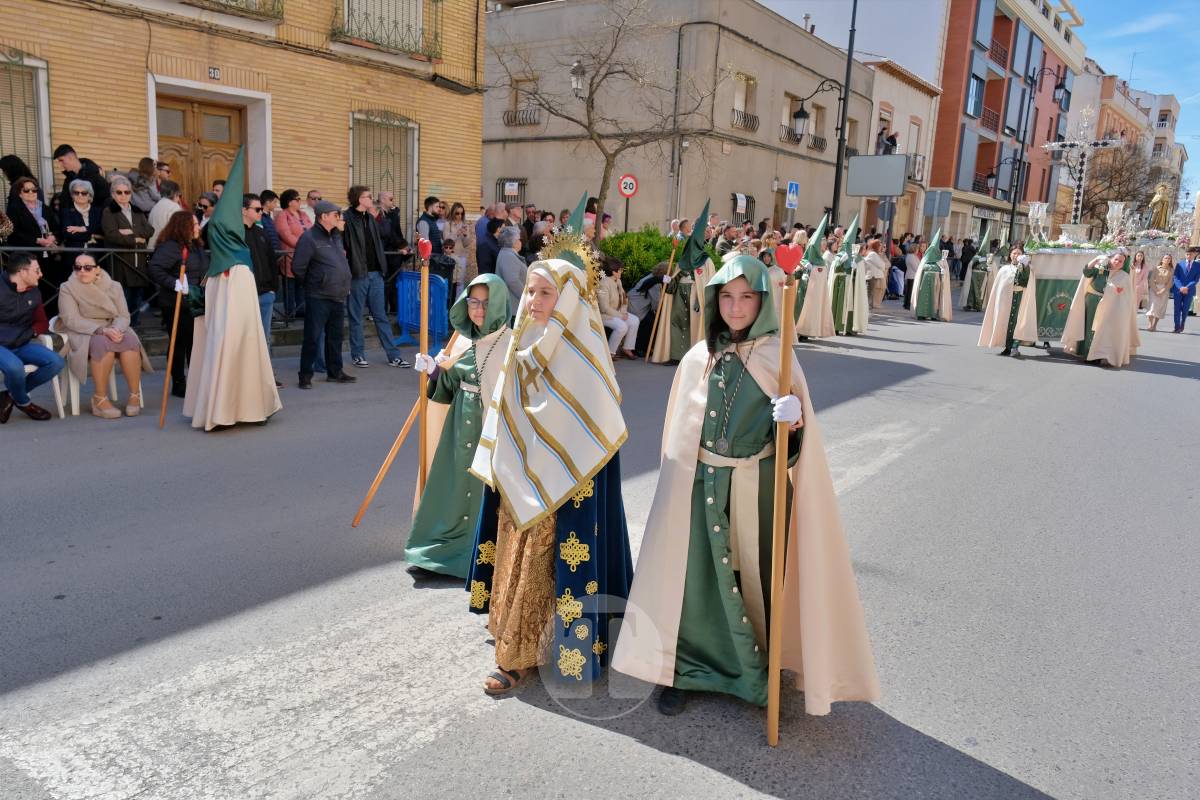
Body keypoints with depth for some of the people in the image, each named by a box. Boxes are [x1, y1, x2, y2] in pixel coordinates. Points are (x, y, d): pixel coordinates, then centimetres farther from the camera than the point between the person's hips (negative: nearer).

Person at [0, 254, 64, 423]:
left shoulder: (34, 293, 7)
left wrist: (28, 332, -4)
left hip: (21, 344, 6)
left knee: (56, 362, -16)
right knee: (15, 367, -36)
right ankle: (24, 403, -2)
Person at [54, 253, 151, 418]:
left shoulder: (114, 286, 6)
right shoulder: (67, 289, -2)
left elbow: (123, 316, 0)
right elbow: (72, 320, -14)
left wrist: (116, 330, -24)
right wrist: (102, 330, -29)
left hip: (114, 329, 3)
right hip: (83, 334, -3)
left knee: (130, 342, -31)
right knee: (104, 343, -37)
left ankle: (135, 395, -24)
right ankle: (99, 399, -31)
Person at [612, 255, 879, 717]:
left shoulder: (777, 357, -5)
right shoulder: (698, 358, 2)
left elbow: (798, 434, -5)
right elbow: (679, 431, 9)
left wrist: (794, 422, -27)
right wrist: (679, 485, 11)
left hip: (756, 488, -2)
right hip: (701, 487, 2)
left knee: (753, 575, 9)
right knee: (694, 575, 7)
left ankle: (756, 670, 30)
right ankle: (681, 670, 23)